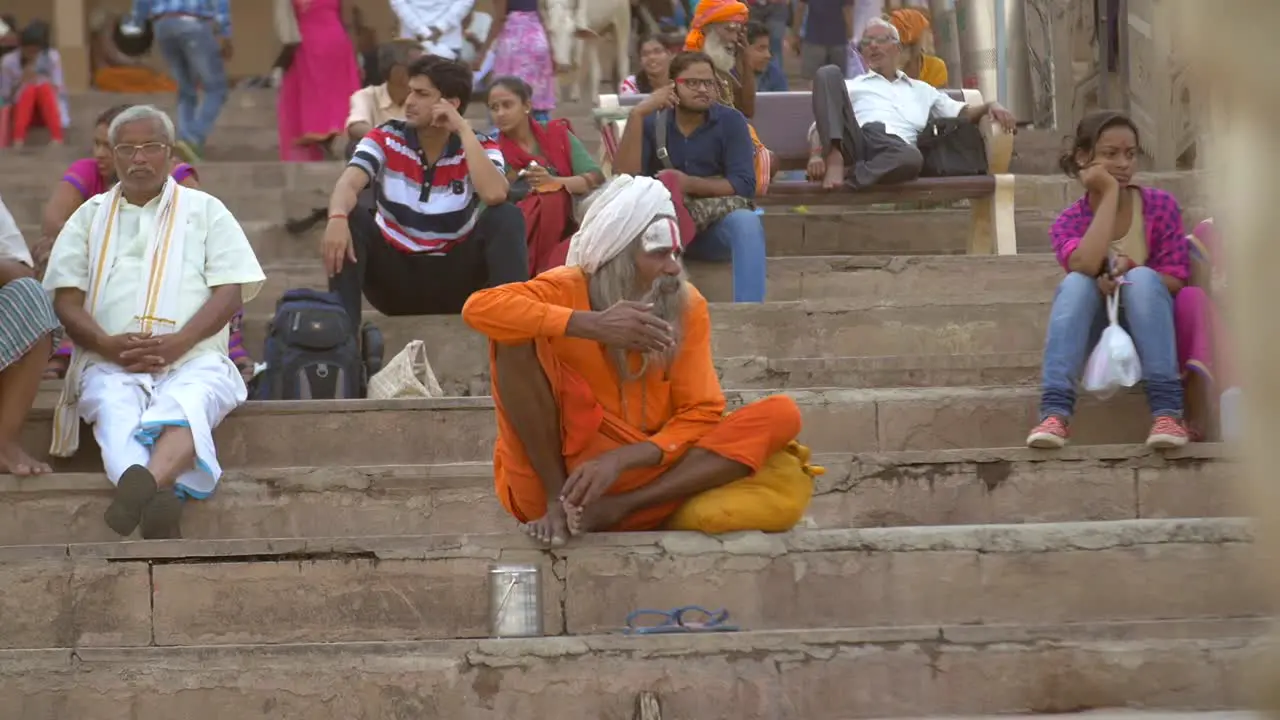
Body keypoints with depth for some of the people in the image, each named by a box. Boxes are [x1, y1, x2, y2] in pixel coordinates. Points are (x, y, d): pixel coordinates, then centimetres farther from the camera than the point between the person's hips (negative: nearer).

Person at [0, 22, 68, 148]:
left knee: (44, 87, -31)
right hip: (21, 112, 0)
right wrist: (21, 82, -21)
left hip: (49, 111, 1)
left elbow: (58, 90, -9)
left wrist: (41, 81, -26)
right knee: (29, 89, -31)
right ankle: (18, 138, -45)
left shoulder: (52, 58, -7)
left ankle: (57, 138, -43)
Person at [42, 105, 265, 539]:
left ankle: (141, 486, -67)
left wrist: (179, 342, -12)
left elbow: (231, 291, 8)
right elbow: (66, 299, 12)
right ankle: (159, 503, -64)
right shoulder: (91, 216, 24)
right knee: (115, 410, -36)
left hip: (193, 359, -1)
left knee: (186, 405, -38)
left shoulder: (205, 211, 21)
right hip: (109, 363, 1)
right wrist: (109, 345, -10)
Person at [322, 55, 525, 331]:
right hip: (394, 276, 1)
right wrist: (337, 218, -47)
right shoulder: (386, 139, -5)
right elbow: (348, 184, -23)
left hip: (453, 279, -1)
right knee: (350, 219, -25)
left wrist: (464, 130, -23)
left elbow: (495, 195, -28)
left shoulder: (478, 147, -6)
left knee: (507, 217, -22)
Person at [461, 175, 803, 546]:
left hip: (638, 475, 3)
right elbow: (479, 306, -25)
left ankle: (616, 508, -24)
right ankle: (558, 498, -17)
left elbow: (701, 414, -4)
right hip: (550, 476, -3)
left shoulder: (688, 307, 1)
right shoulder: (567, 289, -6)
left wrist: (620, 460, -21)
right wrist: (594, 325, -31)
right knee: (517, 332, -21)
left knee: (781, 414, -14)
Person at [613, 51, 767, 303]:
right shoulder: (651, 122, 2)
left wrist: (690, 184, -23)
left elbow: (744, 184, -11)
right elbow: (624, 179, -12)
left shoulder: (730, 122, -1)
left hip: (715, 226, -1)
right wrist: (637, 115, -19)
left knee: (747, 221, -34)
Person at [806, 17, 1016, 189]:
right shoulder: (851, 87, 30)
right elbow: (820, 125, 17)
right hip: (852, 142, 0)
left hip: (897, 147, 0)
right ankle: (835, 160, -35)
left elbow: (963, 113, 29)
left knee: (912, 158, -41)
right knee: (829, 73, -22)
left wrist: (991, 106, 5)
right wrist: (816, 155, -7)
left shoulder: (921, 91, 36)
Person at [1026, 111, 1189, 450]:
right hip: (1096, 332, 1)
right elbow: (1084, 266, -25)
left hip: (1150, 328, -1)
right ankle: (1055, 413, -42)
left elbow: (1175, 279, -6)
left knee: (1142, 278, -31)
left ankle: (1167, 412, -39)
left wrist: (1130, 272, -25)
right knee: (1075, 283, -29)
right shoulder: (1069, 222, -2)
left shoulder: (1161, 205, -2)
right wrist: (1110, 193, -20)